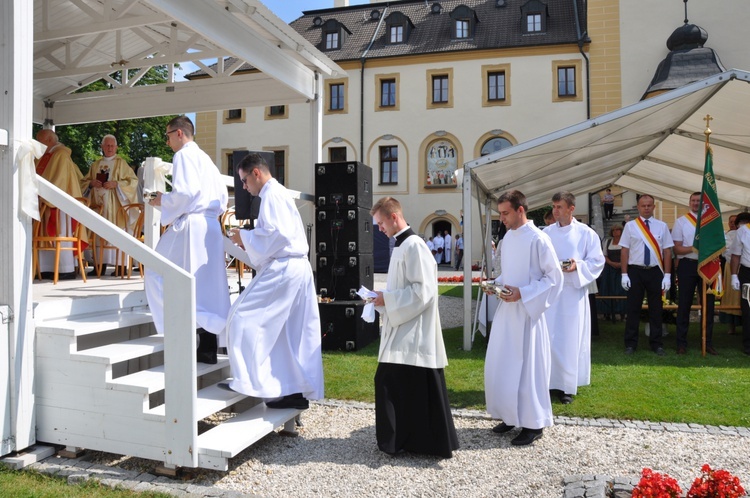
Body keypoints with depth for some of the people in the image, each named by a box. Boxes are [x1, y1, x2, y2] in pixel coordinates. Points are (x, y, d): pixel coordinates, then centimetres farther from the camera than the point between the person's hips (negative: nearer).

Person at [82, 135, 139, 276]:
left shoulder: (121, 163, 5)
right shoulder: (96, 164, 18)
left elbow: (133, 180, -4)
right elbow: (84, 182, 20)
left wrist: (116, 184, -16)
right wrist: (91, 183, -2)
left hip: (115, 204, -5)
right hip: (98, 203, 5)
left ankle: (121, 265, -8)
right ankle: (101, 264, 4)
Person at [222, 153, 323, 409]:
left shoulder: (271, 195, -9)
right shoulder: (280, 193, 22)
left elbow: (275, 234, -20)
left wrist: (245, 237, -7)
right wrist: (248, 239, 14)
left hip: (282, 269, -10)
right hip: (297, 268, 10)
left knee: (244, 318, -5)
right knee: (292, 334, 11)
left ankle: (256, 380, -2)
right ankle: (298, 390, 15)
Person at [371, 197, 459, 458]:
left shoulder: (413, 246, -16)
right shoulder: (402, 245, 14)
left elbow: (423, 290, -22)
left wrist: (387, 299, -16)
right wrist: (383, 298, 7)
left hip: (414, 335, -10)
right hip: (402, 332, 10)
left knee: (420, 391, -1)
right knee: (392, 385, 14)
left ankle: (436, 443, 14)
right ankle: (400, 439, 27)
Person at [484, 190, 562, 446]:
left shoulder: (538, 239, -14)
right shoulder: (508, 237, 8)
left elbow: (554, 277, -13)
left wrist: (522, 293, -20)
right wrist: (496, 283, 1)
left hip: (526, 312, -8)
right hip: (506, 310, 8)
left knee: (526, 367, 1)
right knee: (500, 365, 12)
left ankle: (533, 423, 16)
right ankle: (510, 416, 28)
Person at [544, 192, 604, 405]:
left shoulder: (586, 234, -1)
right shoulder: (547, 233, 7)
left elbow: (597, 261, 0)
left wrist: (578, 266, -17)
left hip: (573, 292, -2)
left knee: (570, 339, 2)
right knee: (547, 337, 3)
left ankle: (568, 385, 13)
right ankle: (549, 379, 16)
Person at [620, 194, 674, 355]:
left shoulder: (662, 226, 4)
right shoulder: (630, 226, 0)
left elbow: (667, 251, 3)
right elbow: (624, 250, -1)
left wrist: (667, 275, -3)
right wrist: (624, 274, -6)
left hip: (655, 271, 1)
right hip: (635, 271, -1)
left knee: (656, 308, 10)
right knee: (633, 307, 5)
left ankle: (656, 343, 21)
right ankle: (631, 343, 14)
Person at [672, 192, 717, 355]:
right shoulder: (681, 221, 2)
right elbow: (677, 249, -3)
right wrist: (694, 248, -19)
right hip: (687, 264, -2)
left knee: (708, 303, 7)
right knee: (684, 304, 3)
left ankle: (708, 343, 18)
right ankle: (681, 343, 11)